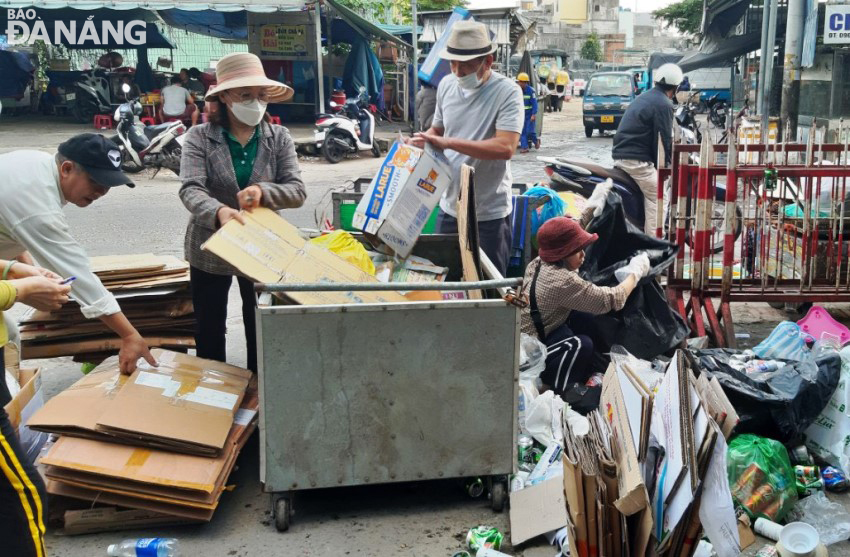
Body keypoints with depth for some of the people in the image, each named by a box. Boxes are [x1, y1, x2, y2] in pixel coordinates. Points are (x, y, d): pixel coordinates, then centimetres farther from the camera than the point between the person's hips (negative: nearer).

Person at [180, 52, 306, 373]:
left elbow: (298, 191, -9)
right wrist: (218, 212, -42)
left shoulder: (279, 138, -2)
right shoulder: (200, 138, -7)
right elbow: (190, 190, -20)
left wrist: (263, 191, -30)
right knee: (209, 331, 13)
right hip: (210, 249, -1)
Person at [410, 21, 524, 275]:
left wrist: (447, 143, -31)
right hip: (449, 206, 6)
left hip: (489, 213, -5)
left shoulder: (507, 92, -16)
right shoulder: (446, 85, 3)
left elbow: (505, 147, -27)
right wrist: (421, 141, -6)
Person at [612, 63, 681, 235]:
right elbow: (664, 138, -12)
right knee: (656, 199, -3)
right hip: (637, 160, -10)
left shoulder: (644, 97, 19)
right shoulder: (664, 105, -10)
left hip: (620, 156, 10)